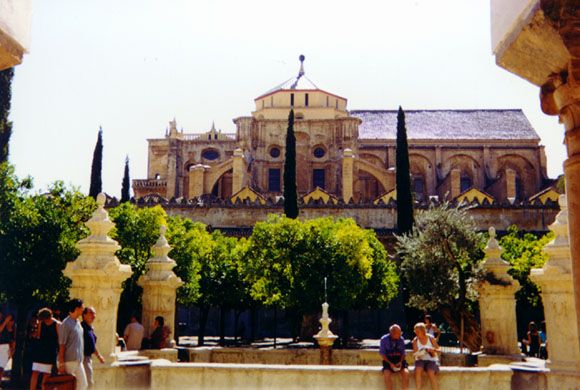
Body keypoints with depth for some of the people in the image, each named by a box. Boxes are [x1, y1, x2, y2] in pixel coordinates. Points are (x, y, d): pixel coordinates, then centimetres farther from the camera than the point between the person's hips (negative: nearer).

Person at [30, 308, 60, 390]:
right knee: (35, 373, 0)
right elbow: (38, 336, 10)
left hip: (50, 353, -3)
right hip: (39, 352, 3)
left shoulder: (57, 324, -9)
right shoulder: (41, 323, 4)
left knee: (46, 374, 2)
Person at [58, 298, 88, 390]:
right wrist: (61, 364, -16)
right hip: (68, 361, -8)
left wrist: (81, 357, 15)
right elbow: (61, 345, -15)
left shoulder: (78, 323, 11)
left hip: (78, 361, 8)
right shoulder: (66, 323, -14)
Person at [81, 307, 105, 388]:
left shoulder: (91, 328, 14)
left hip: (88, 358, 10)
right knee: (89, 383, -9)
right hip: (83, 358, -10)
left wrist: (98, 355, 27)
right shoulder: (82, 327, -16)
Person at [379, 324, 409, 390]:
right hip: (388, 361, -2)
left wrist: (401, 362, -12)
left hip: (399, 361, 2)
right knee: (387, 374, -31)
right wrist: (390, 363, -16)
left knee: (406, 373, -27)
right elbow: (382, 354, -3)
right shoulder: (384, 339, -5)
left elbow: (403, 353, 7)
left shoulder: (401, 339, 1)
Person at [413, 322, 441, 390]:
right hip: (420, 360, 1)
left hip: (431, 360, -1)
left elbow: (439, 350, 0)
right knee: (418, 370, -31)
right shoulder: (415, 340, -1)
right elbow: (415, 353, 1)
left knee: (430, 373, -31)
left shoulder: (431, 338, -5)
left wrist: (433, 350, -20)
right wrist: (418, 354, -22)